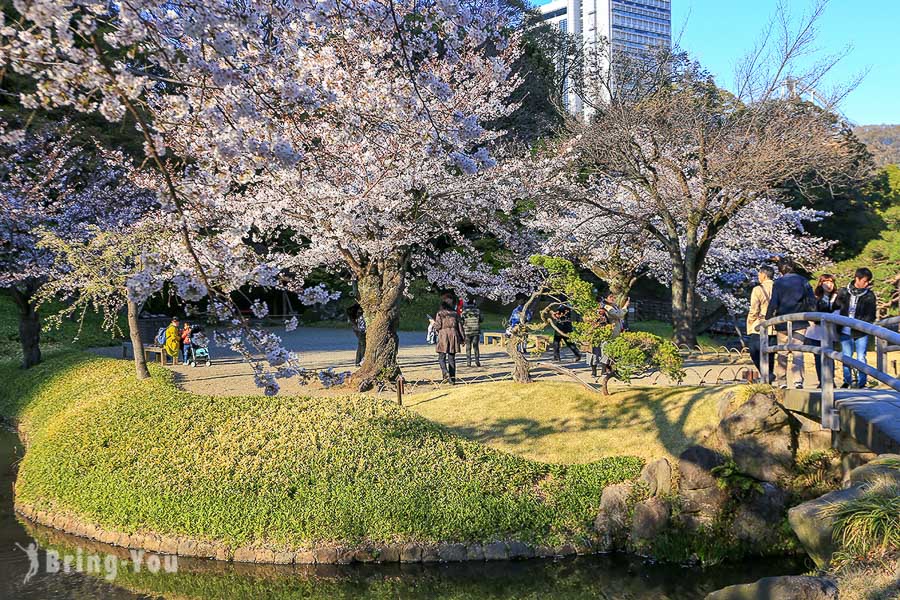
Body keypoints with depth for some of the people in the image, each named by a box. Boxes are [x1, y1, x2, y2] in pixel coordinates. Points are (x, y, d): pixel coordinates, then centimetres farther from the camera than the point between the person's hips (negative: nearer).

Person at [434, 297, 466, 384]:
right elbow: (460, 326, 5)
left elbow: (438, 326, -7)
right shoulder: (455, 314, 6)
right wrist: (462, 338, 11)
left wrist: (433, 323, 15)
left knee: (441, 358, 4)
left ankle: (446, 373, -20)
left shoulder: (440, 313, -2)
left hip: (443, 336, -3)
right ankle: (452, 378, 8)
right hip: (453, 336, 3)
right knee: (452, 358, 9)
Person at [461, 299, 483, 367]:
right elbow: (481, 320, 5)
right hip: (476, 331, 1)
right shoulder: (477, 309, -1)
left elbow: (461, 321, -5)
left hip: (467, 331, -1)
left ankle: (468, 362, 1)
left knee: (468, 347, 6)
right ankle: (477, 361, 0)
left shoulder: (464, 310, -5)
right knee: (476, 346, 8)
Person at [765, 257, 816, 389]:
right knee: (798, 352, 1)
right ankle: (798, 380, -14)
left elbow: (773, 304, -10)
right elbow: (812, 301, 3)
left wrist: (767, 319, 1)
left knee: (782, 353, 10)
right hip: (800, 323, 1)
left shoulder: (778, 283, -5)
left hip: (782, 323, -1)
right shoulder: (803, 281, 2)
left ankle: (781, 381, 11)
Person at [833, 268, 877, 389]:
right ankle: (847, 382, 16)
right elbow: (835, 309, 10)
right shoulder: (843, 292, 3)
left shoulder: (869, 295, 1)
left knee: (861, 358, 0)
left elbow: (871, 315, -3)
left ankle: (861, 383, 6)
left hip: (861, 333, -1)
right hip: (845, 332, 1)